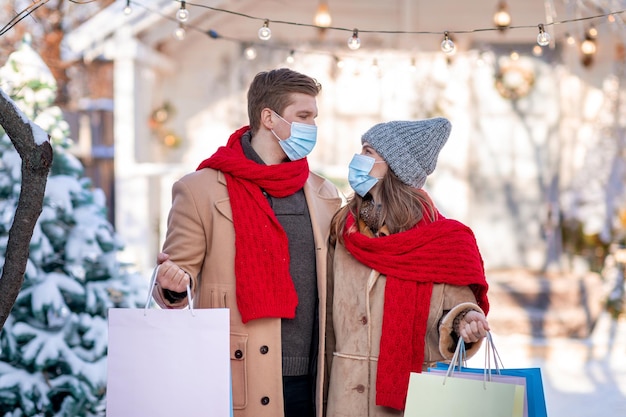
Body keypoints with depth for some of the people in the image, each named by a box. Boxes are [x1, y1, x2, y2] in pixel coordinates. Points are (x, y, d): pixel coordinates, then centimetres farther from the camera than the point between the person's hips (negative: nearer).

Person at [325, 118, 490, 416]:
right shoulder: (343, 231, 4)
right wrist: (327, 383, 6)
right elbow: (329, 317, 8)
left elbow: (458, 308, -2)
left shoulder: (444, 240, -6)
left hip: (419, 392, -3)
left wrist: (464, 323, -24)